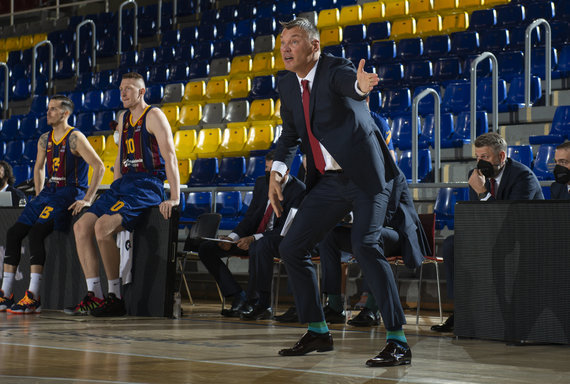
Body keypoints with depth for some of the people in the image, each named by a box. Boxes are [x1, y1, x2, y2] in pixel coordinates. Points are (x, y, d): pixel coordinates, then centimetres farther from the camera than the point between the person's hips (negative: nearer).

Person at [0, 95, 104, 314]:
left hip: (70, 194, -8)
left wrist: (88, 200, -21)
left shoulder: (75, 138, -11)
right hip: (48, 192, 8)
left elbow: (99, 166, -18)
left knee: (36, 233, -26)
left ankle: (33, 298, -26)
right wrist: (38, 196, 18)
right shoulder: (45, 140, 13)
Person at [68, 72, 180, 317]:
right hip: (123, 184, 9)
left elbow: (170, 158, -14)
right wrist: (114, 193, 15)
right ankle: (94, 296, -8)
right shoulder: (124, 119, 20)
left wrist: (174, 199, -21)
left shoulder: (153, 116, -6)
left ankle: (115, 297, -18)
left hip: (146, 186, -9)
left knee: (103, 227, -27)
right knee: (82, 226, -6)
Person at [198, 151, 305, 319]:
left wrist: (255, 238, -30)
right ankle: (238, 297, -10)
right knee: (206, 249, -5)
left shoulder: (299, 190, -14)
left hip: (280, 242, -7)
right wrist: (233, 237, -11)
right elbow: (251, 216, 8)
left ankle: (263, 305, -31)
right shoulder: (262, 182, 6)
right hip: (253, 239, 7)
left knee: (260, 246, -43)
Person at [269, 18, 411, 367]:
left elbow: (349, 82, -39)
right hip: (329, 181, 8)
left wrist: (361, 85, -64)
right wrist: (277, 172, 5)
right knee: (292, 248, 6)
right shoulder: (289, 84, 8)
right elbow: (290, 134, 21)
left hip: (365, 173, -8)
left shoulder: (335, 70, -13)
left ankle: (398, 342, -21)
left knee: (365, 244, -25)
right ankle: (318, 332, 21)